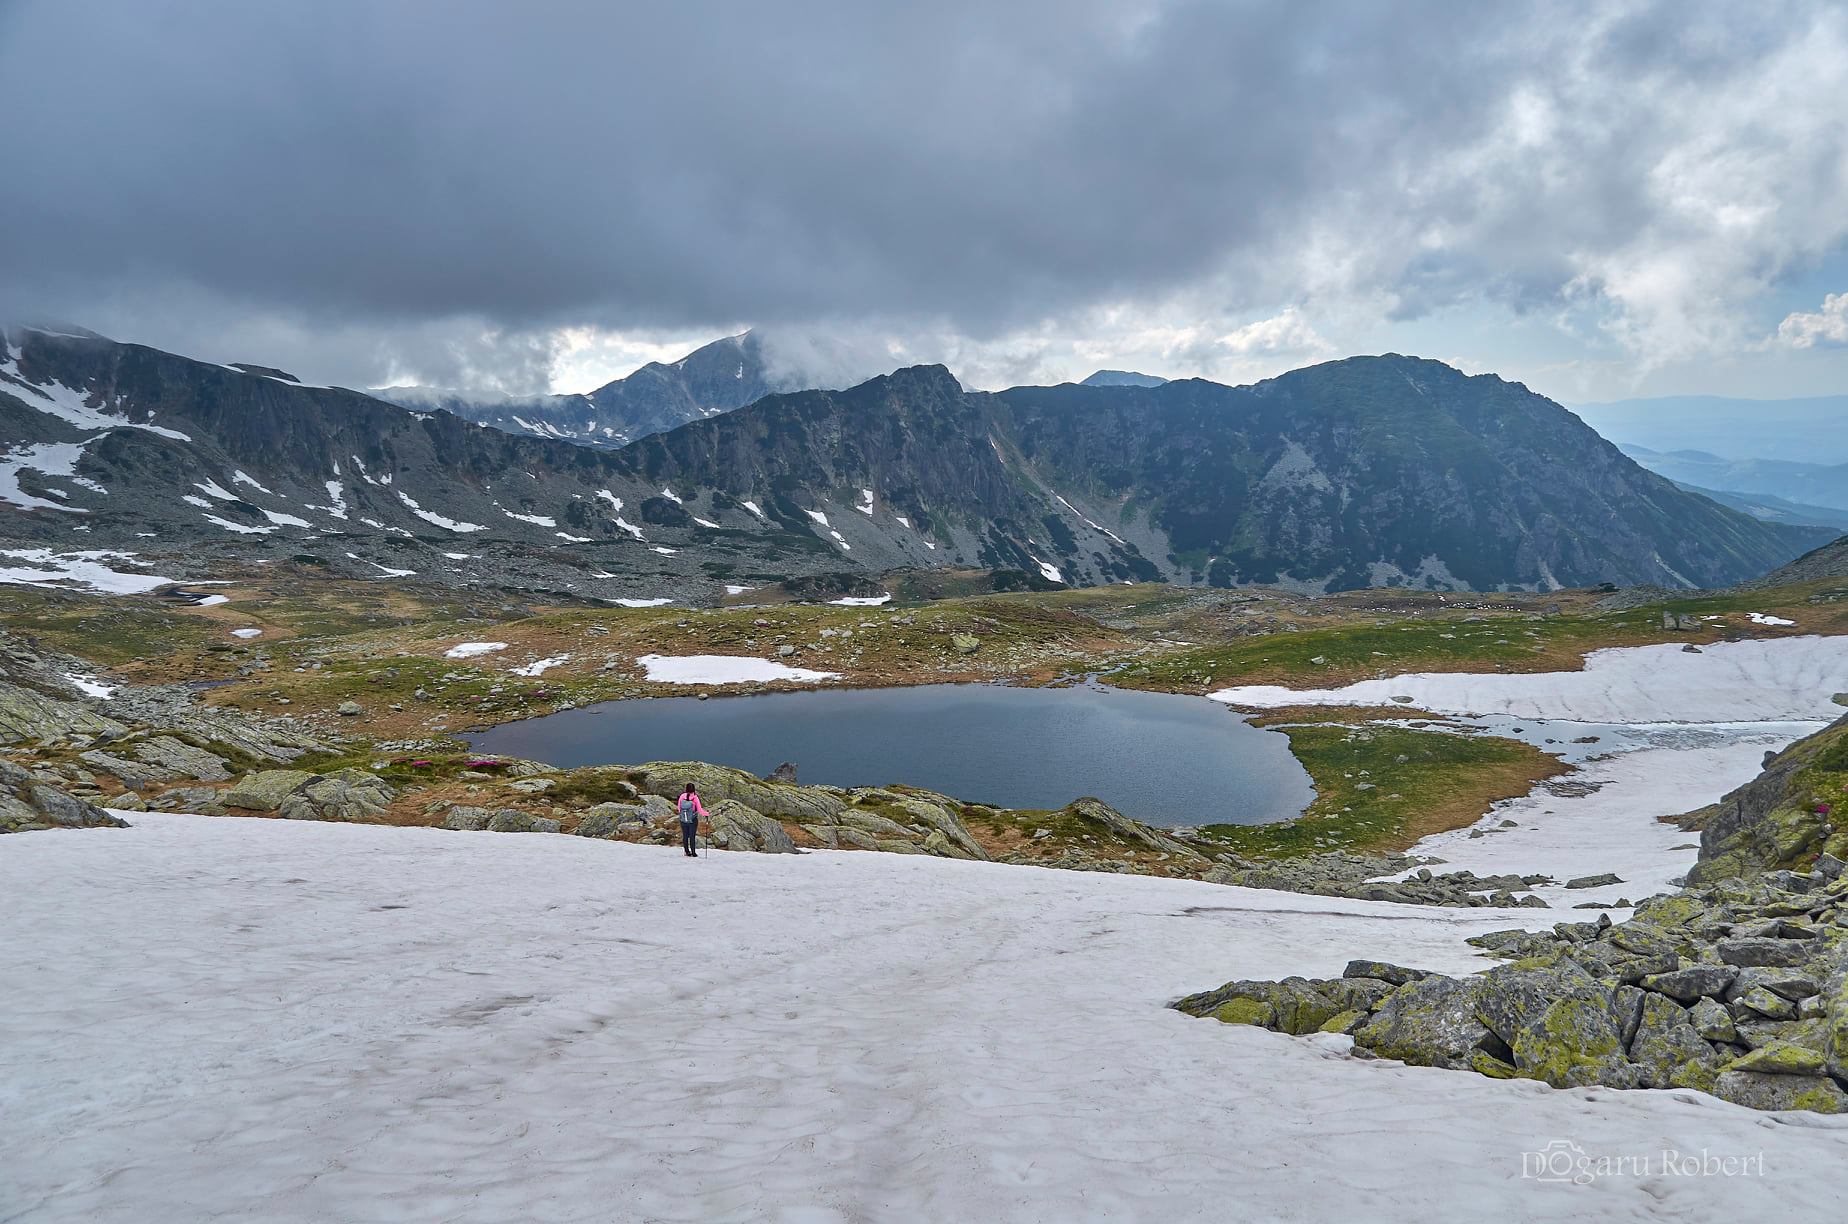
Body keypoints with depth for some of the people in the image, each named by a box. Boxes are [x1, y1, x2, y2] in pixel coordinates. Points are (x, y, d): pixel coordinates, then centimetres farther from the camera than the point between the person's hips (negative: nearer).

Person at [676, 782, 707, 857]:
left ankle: (687, 851, 22)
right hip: (693, 820, -2)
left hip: (683, 820, 2)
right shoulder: (695, 798, -18)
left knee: (685, 836, 14)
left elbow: (679, 808, 2)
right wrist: (706, 813, 4)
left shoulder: (682, 796, -11)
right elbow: (700, 810, -14)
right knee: (692, 836, 8)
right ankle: (693, 853, 13)